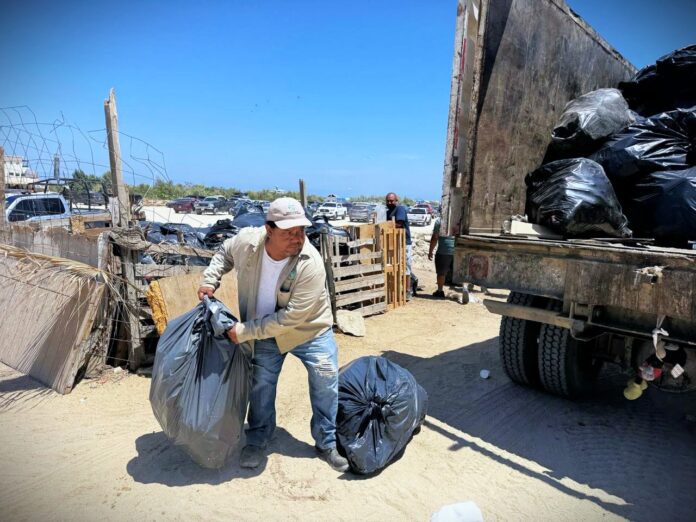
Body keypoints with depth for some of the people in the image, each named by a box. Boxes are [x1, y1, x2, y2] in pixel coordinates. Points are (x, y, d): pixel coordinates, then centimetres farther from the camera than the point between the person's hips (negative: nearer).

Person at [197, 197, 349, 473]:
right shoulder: (246, 240, -24)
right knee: (261, 385, 12)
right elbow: (224, 254, 4)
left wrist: (245, 331, -28)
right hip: (265, 331, 3)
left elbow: (290, 317, -32)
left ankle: (326, 442, 25)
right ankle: (258, 440, 36)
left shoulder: (311, 264, -35)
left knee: (326, 384, 2)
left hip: (310, 329, -2)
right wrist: (210, 280, -9)